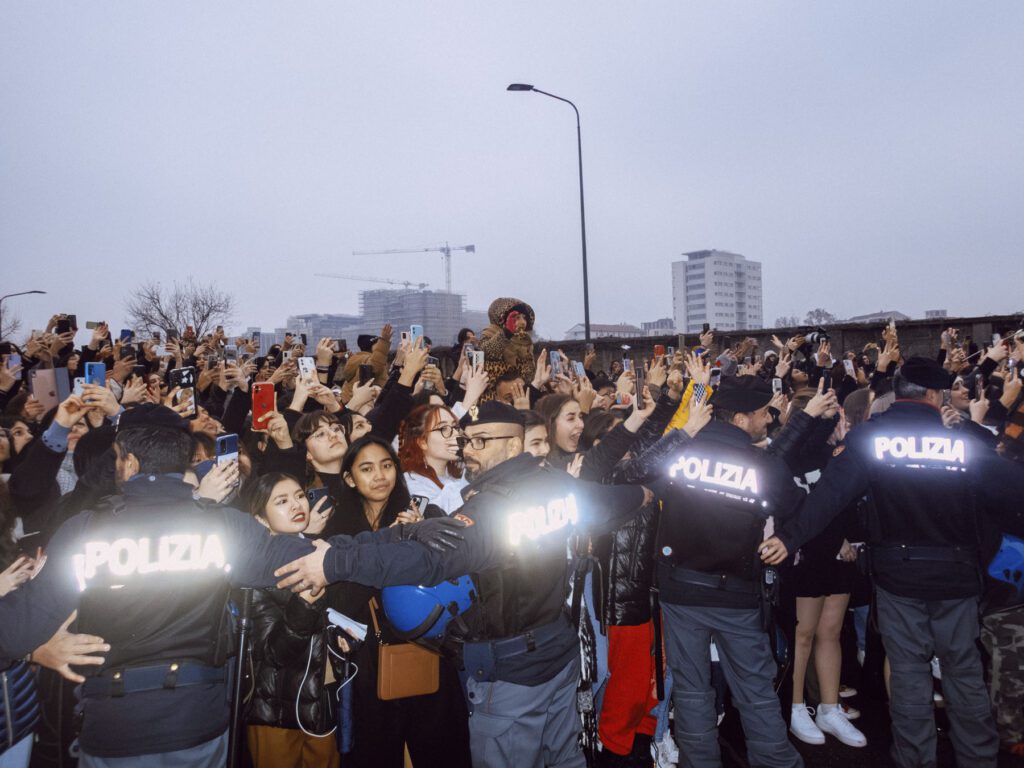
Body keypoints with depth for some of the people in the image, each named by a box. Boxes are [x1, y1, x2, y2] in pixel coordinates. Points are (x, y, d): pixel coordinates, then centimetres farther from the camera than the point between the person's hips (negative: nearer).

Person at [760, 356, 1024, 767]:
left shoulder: (869, 436, -7)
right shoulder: (964, 441, -4)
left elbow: (831, 490, -17)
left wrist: (791, 536, -19)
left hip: (898, 571, 0)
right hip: (956, 572, 1)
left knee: (909, 674, 9)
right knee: (965, 674, 15)